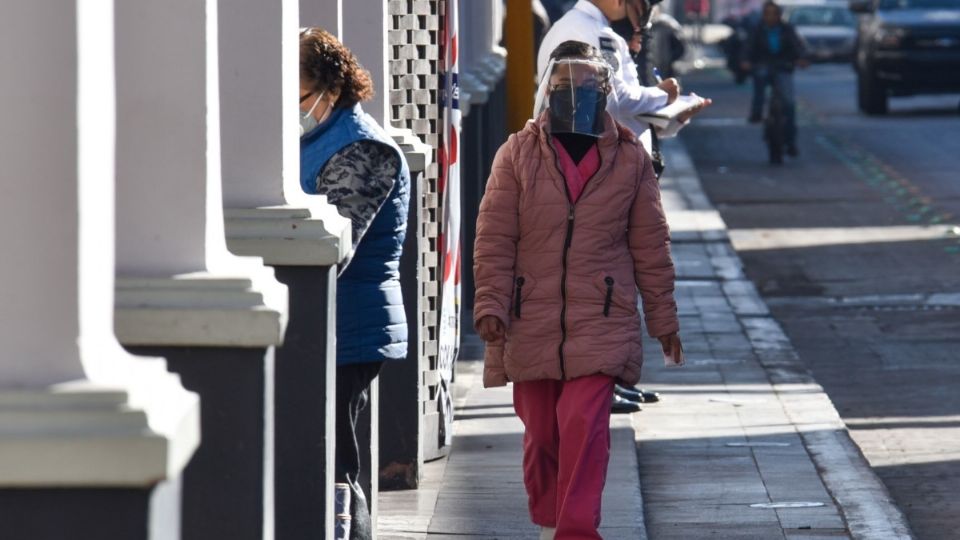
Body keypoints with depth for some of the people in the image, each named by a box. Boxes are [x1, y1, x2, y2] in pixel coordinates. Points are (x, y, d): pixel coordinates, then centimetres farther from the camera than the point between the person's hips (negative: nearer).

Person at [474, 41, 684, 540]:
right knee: (541, 430, 10)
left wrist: (663, 318, 10)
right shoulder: (518, 155, 0)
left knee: (584, 424, -14)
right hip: (531, 321, 1)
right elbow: (494, 238, -1)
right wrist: (490, 304, -10)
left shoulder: (630, 160, 3)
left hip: (600, 320, -1)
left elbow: (650, 245, 8)